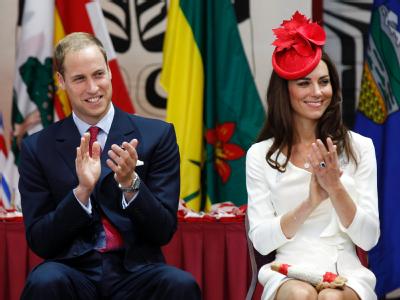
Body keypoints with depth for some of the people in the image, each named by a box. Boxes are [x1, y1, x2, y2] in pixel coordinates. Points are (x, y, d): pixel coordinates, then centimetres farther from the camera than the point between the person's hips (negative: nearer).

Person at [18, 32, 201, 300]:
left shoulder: (157, 135, 4)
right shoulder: (38, 148, 5)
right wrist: (82, 191, -15)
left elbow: (164, 231, 1)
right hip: (75, 271, 0)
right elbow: (39, 242, 0)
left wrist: (130, 182, -17)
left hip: (137, 271, 0)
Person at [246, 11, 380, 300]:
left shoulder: (359, 147, 7)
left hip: (346, 273, 0)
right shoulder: (260, 155, 7)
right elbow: (261, 241, -1)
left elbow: (368, 239, 2)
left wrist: (336, 188, -13)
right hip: (289, 273, 0)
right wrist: (311, 202, -14)